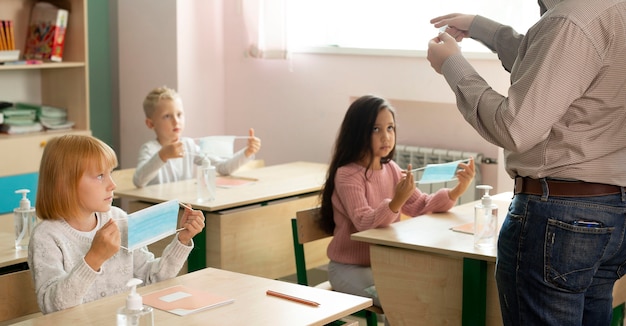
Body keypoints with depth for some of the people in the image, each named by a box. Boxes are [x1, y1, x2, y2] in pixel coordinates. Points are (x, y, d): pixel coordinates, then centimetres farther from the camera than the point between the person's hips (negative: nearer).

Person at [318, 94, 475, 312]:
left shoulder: (391, 169, 4)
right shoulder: (346, 175, -18)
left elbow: (421, 206, 2)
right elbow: (365, 224, -29)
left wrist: (458, 190, -14)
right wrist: (397, 201, -46)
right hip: (350, 269, -7)